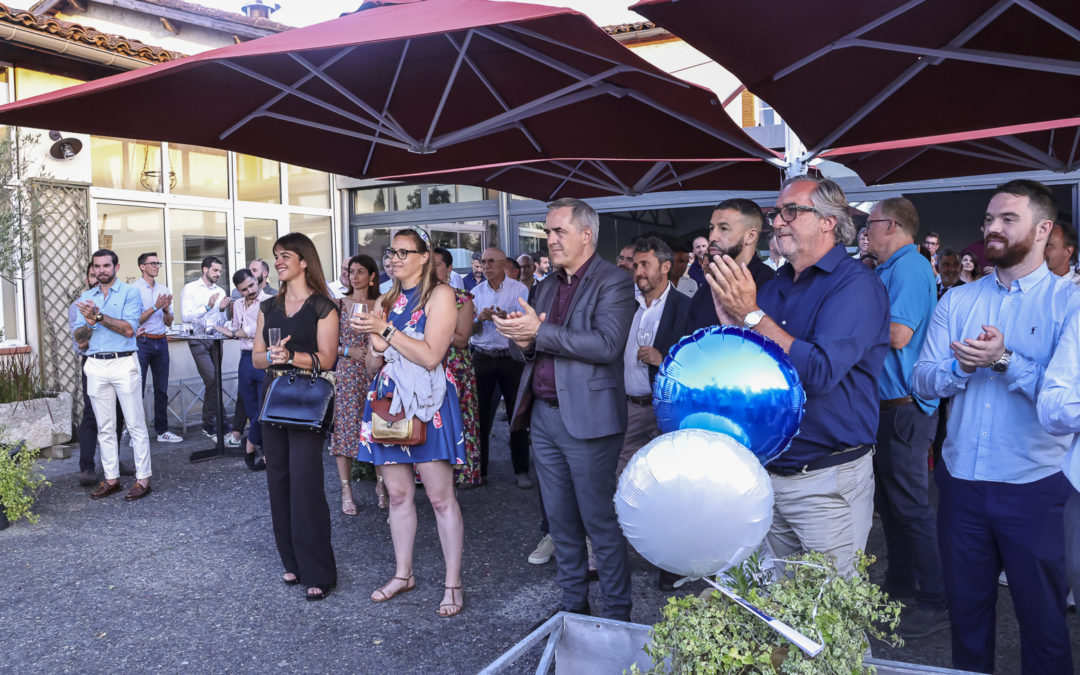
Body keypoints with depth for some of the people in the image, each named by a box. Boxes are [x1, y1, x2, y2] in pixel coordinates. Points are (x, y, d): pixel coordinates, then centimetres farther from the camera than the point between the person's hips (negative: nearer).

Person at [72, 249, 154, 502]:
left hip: (123, 363, -5)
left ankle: (143, 479, 2)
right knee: (105, 427, 9)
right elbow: (79, 337, 9)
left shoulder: (130, 293, 0)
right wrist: (89, 322, -11)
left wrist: (98, 315, -16)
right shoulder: (86, 297, 14)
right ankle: (111, 478, 16)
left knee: (136, 424, -3)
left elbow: (129, 329, -13)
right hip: (95, 365, 5)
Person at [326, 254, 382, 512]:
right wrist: (349, 351, -12)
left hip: (375, 373, 1)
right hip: (347, 373, -1)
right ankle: (346, 489, 7)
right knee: (346, 426, -1)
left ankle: (381, 484, 15)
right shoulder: (339, 304, 3)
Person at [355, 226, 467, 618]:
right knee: (398, 494, 12)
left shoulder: (439, 295, -4)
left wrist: (386, 330, -15)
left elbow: (431, 356, -15)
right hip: (388, 400, 6)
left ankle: (453, 583, 6)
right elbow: (374, 364, 16)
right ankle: (403, 574, 25)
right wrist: (377, 346, -6)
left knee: (440, 496, -4)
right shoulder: (387, 301, 15)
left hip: (426, 403, -6)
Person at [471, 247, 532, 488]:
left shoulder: (519, 289, 0)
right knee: (481, 414, 4)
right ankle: (480, 469, 15)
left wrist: (505, 318, -25)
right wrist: (480, 319, -15)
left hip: (512, 357, -2)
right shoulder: (476, 292, 9)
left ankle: (521, 470, 12)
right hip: (482, 357, 2)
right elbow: (471, 330, 7)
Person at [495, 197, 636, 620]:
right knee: (560, 521, 15)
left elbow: (607, 344, -22)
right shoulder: (546, 286, 16)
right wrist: (522, 341, -6)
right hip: (543, 415, 8)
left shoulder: (612, 283, -8)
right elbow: (527, 350, 18)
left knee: (600, 522, 1)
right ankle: (574, 605, 29)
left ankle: (618, 616, 15)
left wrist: (541, 333, -20)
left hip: (586, 419, -7)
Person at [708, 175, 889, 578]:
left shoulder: (855, 284, -13)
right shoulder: (776, 286, 10)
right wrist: (729, 318, -6)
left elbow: (821, 372, -26)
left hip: (827, 483, -7)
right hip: (768, 470, 7)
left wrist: (751, 314, -22)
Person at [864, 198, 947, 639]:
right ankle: (900, 584, 32)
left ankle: (936, 602, 7)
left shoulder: (908, 267, -15)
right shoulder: (892, 269, 15)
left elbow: (899, 334, -25)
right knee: (890, 501, 19)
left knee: (911, 506, -4)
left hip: (904, 408, -10)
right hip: (889, 404, 10)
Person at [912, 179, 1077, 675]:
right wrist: (961, 366, -18)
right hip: (960, 480, 4)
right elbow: (923, 381, 1)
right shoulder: (957, 301, 7)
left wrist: (1005, 361, -24)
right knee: (966, 607, 18)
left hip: (1034, 486, -3)